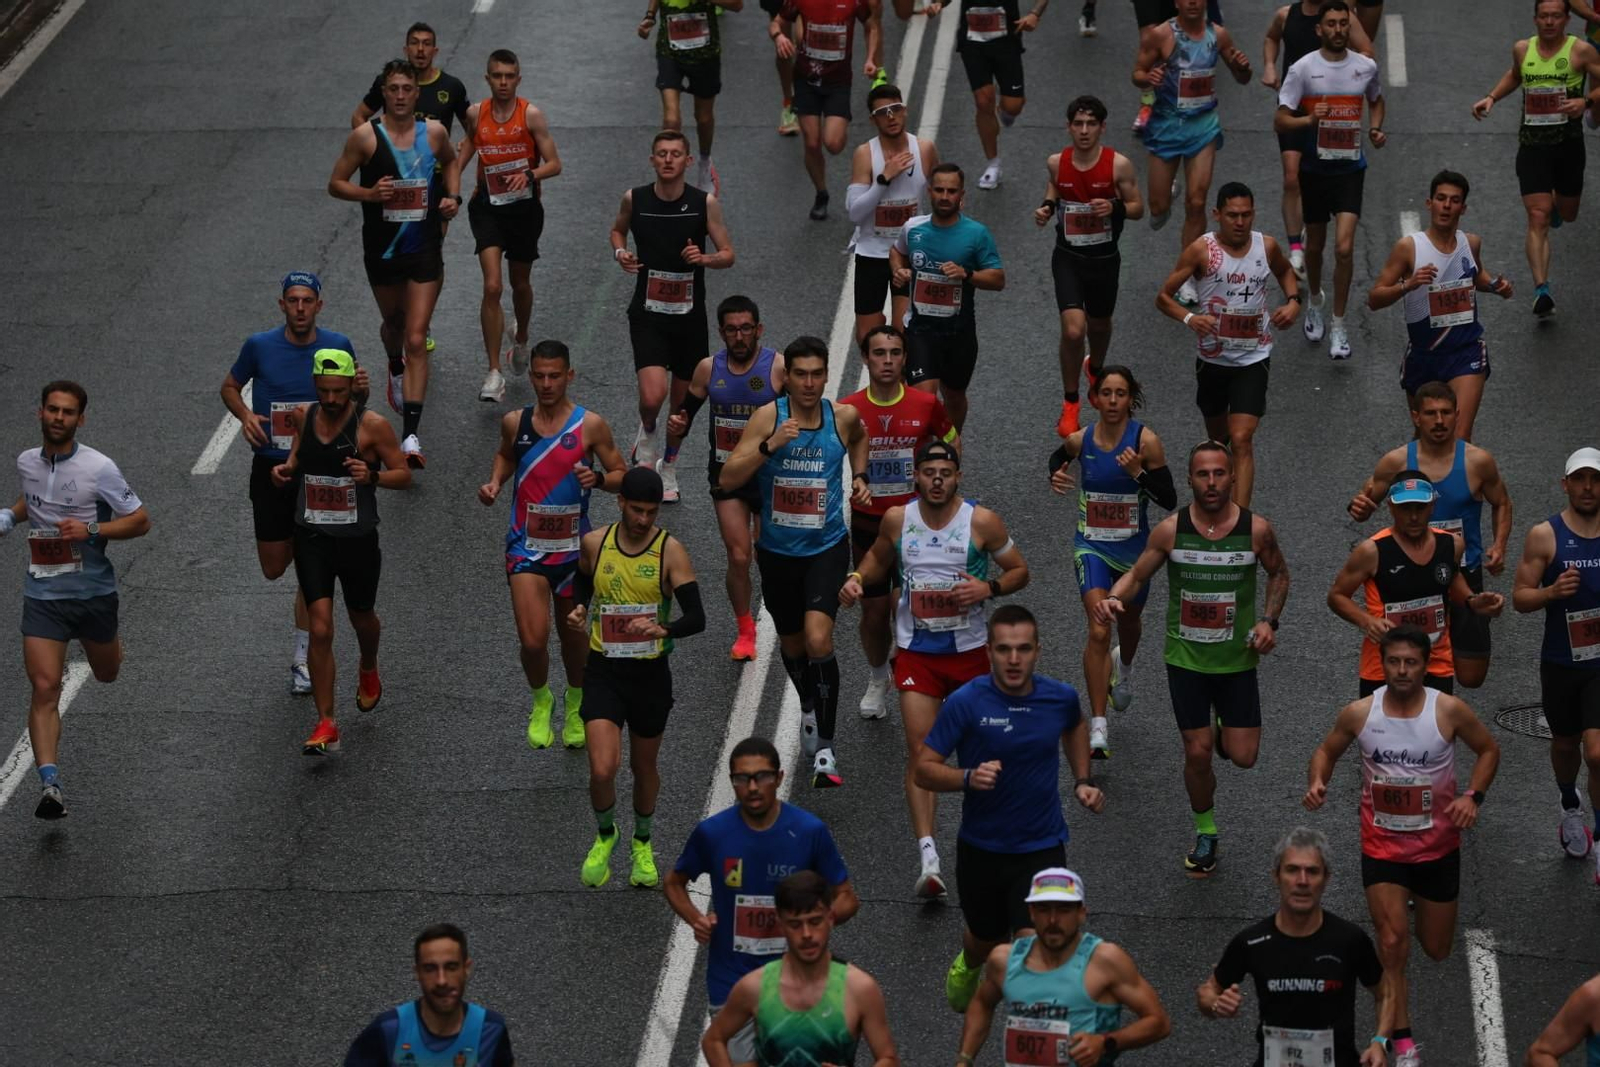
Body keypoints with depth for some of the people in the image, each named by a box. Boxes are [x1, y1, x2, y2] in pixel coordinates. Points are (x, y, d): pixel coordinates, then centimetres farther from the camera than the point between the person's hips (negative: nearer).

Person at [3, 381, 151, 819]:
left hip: (94, 591, -1)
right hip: (42, 593, 1)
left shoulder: (98, 468, -13)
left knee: (107, 674, 23)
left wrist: (91, 530, -21)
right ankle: (49, 784, -17)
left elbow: (140, 521, -8)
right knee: (44, 688, -14)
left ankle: (109, 645, 61)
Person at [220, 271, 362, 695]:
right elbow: (230, 386, 10)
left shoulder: (338, 346, -4)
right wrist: (245, 415, -10)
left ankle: (303, 659, 14)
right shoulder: (259, 346, -6)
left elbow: (354, 403, 11)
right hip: (271, 467, 1)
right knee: (274, 569, 8)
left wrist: (360, 389, -13)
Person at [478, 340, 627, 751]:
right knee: (532, 640, -13)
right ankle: (540, 699, 17)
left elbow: (622, 474, 0)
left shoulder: (590, 425, -7)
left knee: (573, 636, 15)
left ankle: (575, 705, 42)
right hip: (526, 546, 0)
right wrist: (495, 483, 2)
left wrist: (599, 478, -21)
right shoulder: (515, 422, -2)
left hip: (572, 546, 0)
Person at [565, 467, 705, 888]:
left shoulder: (670, 551, -11)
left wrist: (663, 630, -37)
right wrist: (579, 608, -1)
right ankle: (605, 835, 17)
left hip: (650, 674, 0)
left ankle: (642, 843, 43)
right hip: (603, 671, 0)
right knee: (602, 770, -14)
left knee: (644, 767, 16)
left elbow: (696, 618, -17)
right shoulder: (594, 543, -4)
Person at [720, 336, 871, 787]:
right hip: (778, 550, 1)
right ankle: (809, 708, 51)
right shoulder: (768, 416, -12)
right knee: (792, 645, 19)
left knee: (818, 641, -21)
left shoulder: (843, 416, -6)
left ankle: (825, 749, -12)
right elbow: (727, 480, -18)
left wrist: (861, 476, 7)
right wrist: (770, 446, -29)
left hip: (827, 547, -1)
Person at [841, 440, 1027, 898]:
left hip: (970, 649, 0)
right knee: (920, 748, -12)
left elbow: (1019, 571, 1)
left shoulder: (982, 521, -9)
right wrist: (858, 577, -1)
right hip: (916, 651, 0)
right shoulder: (897, 519, -2)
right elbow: (880, 557, 19)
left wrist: (989, 588, -19)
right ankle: (928, 856, -19)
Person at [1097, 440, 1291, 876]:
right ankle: (1206, 833, 26)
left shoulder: (1257, 529, -10)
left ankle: (1224, 728, 34)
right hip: (1186, 658, 0)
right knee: (1197, 754, 2)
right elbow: (1137, 574, 1)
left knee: (1242, 757, -3)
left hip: (1237, 659, 0)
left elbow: (1279, 573, 8)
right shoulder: (1170, 530, -10)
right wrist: (1113, 598, -21)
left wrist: (1269, 620, -6)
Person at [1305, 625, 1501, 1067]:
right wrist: (1316, 781, -15)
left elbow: (1489, 749, 1)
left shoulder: (1449, 710, -16)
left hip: (1438, 845, 1)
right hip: (1383, 845, -1)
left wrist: (1472, 796, -15)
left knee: (1437, 950, 15)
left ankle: (1419, 899, 52)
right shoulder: (1359, 713, -12)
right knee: (1392, 942, -14)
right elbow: (1327, 751, 6)